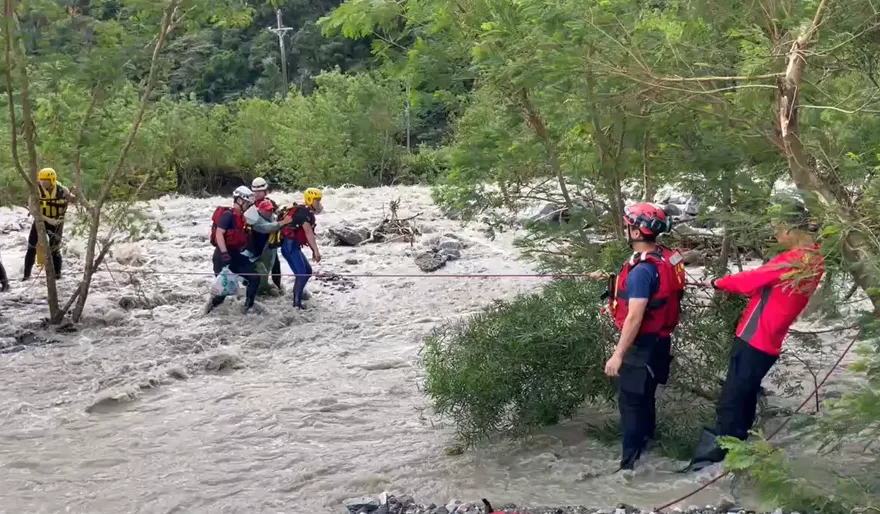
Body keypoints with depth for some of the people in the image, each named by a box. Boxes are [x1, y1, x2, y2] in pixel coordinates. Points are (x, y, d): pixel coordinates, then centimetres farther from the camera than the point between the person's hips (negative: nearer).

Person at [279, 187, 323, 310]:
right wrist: (316, 250, -30)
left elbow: (308, 234, 18)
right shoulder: (304, 212, -14)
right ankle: (297, 301, -11)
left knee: (307, 271, 16)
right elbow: (308, 233, -25)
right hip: (290, 246, -10)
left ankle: (297, 293, 27)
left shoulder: (307, 213, 17)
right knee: (302, 273, -13)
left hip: (293, 246, 10)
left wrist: (313, 251, 14)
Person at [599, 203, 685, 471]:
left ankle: (631, 462, 9)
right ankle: (646, 444, 43)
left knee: (631, 402, 2)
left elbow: (635, 318, -28)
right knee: (644, 397, 25)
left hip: (642, 345, -9)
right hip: (658, 341, 9)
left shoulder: (642, 270, -28)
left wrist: (618, 355, -23)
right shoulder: (666, 258, 1)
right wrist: (610, 277, 28)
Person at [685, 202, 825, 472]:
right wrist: (736, 288, 6)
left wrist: (717, 283, 4)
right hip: (769, 342, 9)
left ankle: (712, 456, -2)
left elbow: (752, 279, -10)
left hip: (753, 339, -9)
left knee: (731, 399, -5)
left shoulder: (791, 261, -18)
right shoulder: (814, 264, 10)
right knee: (746, 396, 17)